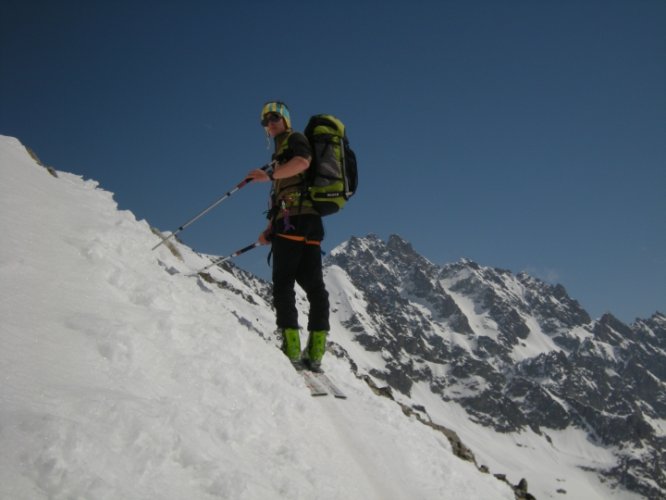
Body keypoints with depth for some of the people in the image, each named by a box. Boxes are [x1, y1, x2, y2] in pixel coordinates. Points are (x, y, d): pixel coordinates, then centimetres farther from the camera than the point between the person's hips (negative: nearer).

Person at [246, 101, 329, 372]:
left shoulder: (294, 139, 7)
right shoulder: (282, 150, 33)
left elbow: (302, 161, -18)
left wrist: (270, 175, -22)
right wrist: (270, 230, 22)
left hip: (294, 217, -9)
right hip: (309, 220, 9)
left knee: (283, 284, -11)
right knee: (313, 285, 1)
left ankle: (292, 350, -17)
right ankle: (315, 353, 0)